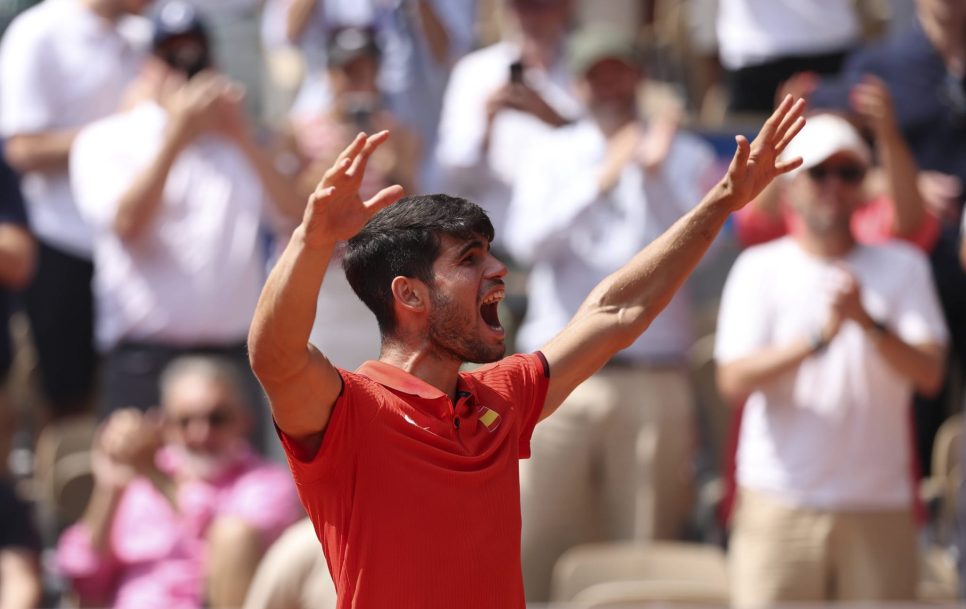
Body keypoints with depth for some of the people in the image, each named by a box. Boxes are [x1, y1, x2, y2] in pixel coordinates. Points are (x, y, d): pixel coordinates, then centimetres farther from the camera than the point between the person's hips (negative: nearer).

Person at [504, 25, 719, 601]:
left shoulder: (687, 157, 9)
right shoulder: (552, 155, 11)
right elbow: (528, 241, -5)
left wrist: (657, 174, -16)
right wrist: (602, 181, -15)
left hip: (653, 377, -1)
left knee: (646, 546, -2)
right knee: (539, 541, -5)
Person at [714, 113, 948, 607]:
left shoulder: (902, 266, 9)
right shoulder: (760, 268, 6)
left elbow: (929, 373, -3)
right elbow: (733, 379, -6)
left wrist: (868, 322, -20)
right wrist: (816, 338, -20)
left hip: (879, 510, 2)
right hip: (780, 505, -1)